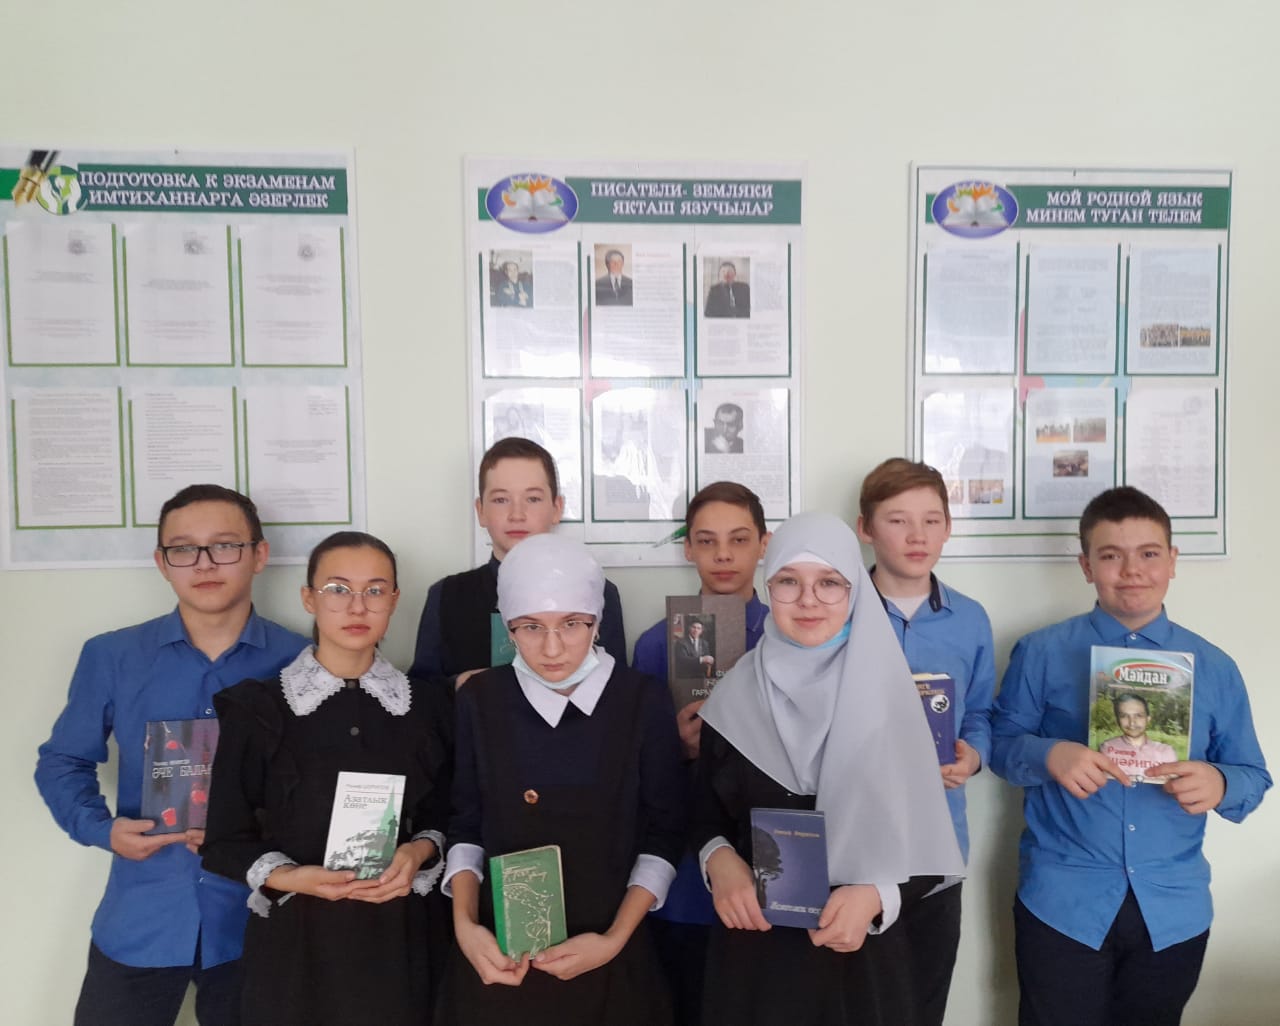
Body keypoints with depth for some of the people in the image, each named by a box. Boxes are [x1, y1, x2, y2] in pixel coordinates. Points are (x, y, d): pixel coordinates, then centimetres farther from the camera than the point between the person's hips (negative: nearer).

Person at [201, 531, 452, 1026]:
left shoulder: (427, 704, 0)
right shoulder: (257, 707, -6)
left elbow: (447, 817, 8)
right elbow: (225, 843, -1)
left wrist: (419, 851, -11)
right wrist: (290, 878, -17)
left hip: (396, 935, 2)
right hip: (295, 938, -1)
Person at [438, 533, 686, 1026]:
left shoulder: (645, 702, -10)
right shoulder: (480, 699, -6)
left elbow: (662, 834, -4)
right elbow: (466, 824, 3)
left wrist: (616, 939, -10)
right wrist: (464, 925, -9)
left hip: (607, 959, -1)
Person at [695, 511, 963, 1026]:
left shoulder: (886, 693, -8)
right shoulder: (736, 695, -3)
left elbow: (926, 846, -3)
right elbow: (707, 816, 6)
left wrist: (875, 897, -20)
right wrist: (718, 859, -14)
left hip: (860, 954, -1)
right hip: (752, 950, 2)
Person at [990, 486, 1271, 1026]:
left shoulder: (1214, 667, 3)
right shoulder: (1041, 653, -5)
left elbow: (1253, 775, 6)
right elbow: (1000, 742, -1)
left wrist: (1218, 783, -17)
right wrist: (1050, 755, -22)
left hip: (1173, 910, 3)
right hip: (1063, 904, -2)